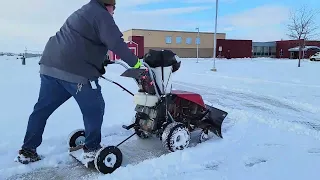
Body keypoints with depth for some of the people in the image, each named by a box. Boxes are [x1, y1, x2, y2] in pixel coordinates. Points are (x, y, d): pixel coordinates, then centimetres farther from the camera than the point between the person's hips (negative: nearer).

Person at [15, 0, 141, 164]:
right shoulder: (101, 14, -1)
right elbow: (116, 43, -12)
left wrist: (101, 63, 38)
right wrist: (135, 62, -2)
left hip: (51, 65, 9)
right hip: (76, 71, -9)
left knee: (42, 108, 15)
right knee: (94, 109, 7)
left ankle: (27, 150, 25)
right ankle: (91, 148, 18)